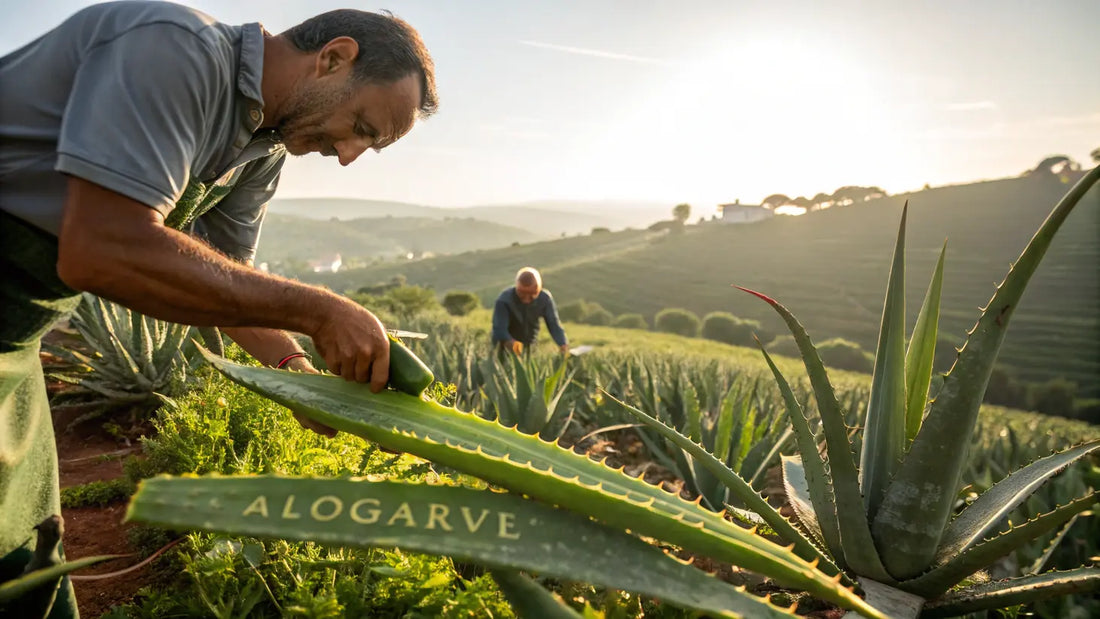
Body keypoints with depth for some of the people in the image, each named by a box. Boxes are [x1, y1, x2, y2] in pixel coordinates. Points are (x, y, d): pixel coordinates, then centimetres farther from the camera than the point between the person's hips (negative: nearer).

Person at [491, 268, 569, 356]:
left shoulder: (545, 298, -16)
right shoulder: (503, 301, -27)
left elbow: (553, 325, -16)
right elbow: (499, 328, -34)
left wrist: (564, 346, -34)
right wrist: (511, 344, -55)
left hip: (530, 349, 3)